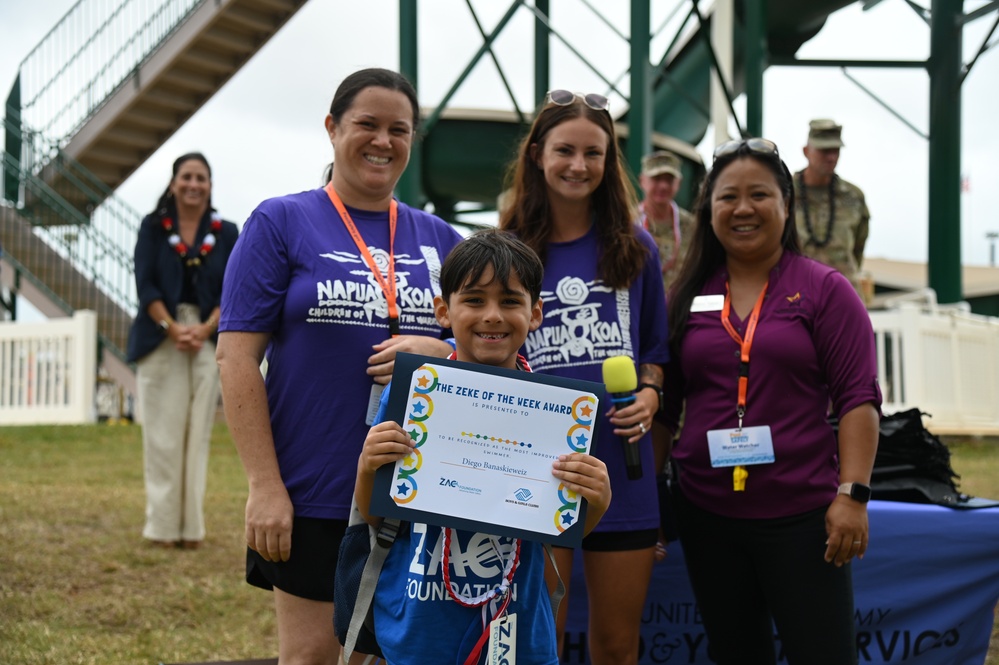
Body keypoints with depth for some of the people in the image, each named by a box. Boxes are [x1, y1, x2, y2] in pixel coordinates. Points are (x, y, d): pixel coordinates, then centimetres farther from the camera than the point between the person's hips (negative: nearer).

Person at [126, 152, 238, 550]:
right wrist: (172, 328, -14)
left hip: (208, 341, 1)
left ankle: (192, 525, 3)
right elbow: (145, 284, -2)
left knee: (198, 433, -1)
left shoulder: (226, 233, 9)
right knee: (163, 434, -2)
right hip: (160, 340, -1)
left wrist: (204, 329, -12)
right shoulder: (153, 228, 7)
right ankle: (162, 525, 3)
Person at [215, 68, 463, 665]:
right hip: (314, 494, -3)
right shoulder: (281, 223, 0)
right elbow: (237, 357, -6)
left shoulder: (439, 239, 11)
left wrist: (440, 355, -10)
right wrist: (265, 485, -13)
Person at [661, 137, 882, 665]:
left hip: (801, 513, -3)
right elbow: (666, 404, 12)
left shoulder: (824, 289, -1)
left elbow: (857, 399, -6)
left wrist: (852, 493, -14)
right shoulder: (688, 296, 8)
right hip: (706, 514, 3)